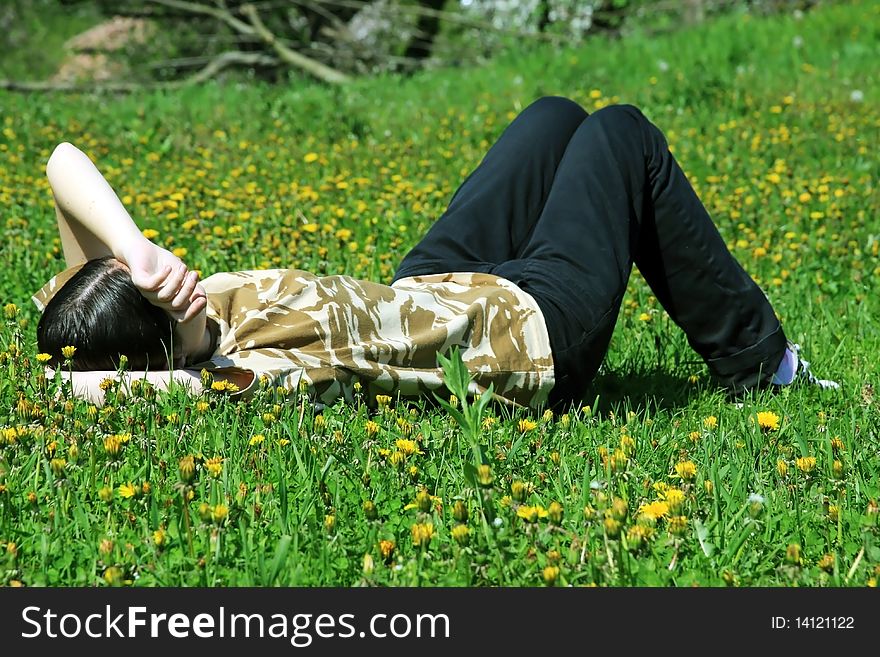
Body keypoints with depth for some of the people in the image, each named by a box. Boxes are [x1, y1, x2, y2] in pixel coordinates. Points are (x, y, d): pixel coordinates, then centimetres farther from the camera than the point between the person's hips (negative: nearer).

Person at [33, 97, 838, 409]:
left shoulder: (196, 315, -22)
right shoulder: (265, 372, -43)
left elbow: (66, 163, -25)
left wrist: (131, 250, -40)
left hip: (426, 290, 8)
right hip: (534, 336, -8)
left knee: (557, 116, 21)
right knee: (622, 130, 7)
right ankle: (758, 361, 25)